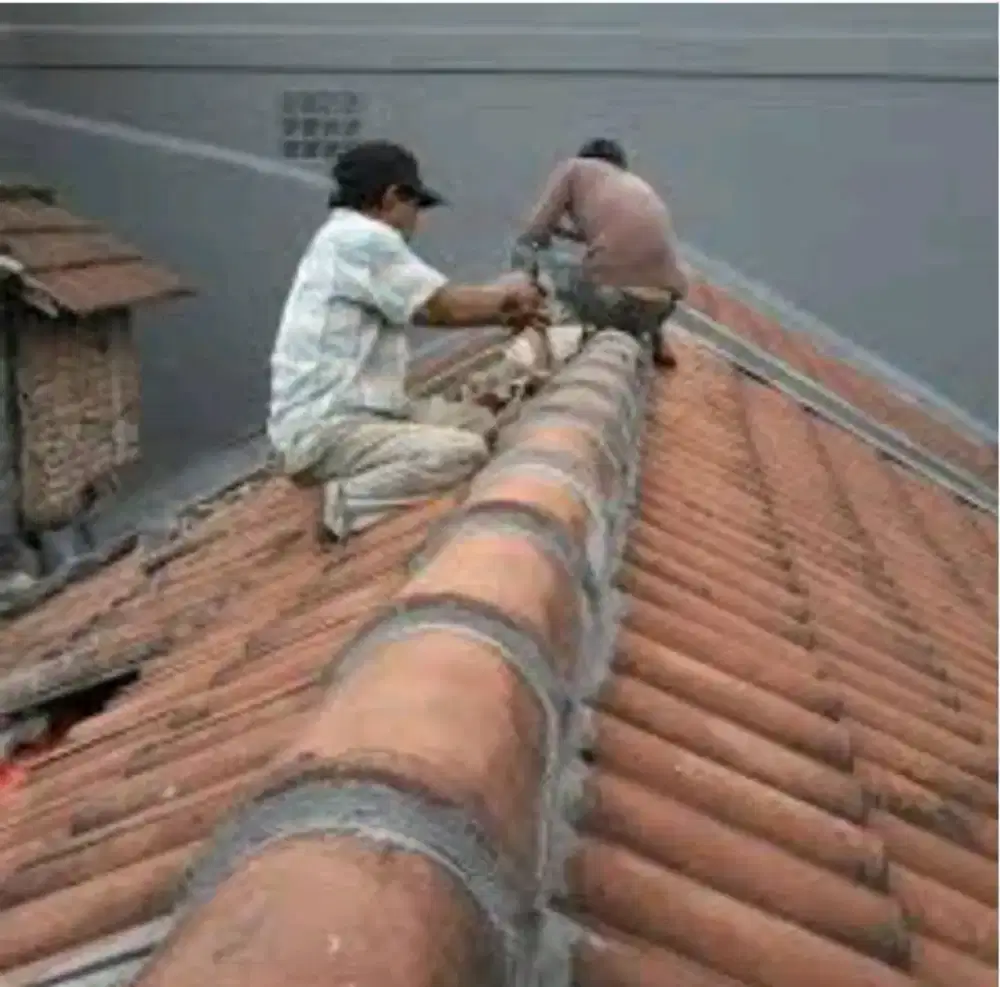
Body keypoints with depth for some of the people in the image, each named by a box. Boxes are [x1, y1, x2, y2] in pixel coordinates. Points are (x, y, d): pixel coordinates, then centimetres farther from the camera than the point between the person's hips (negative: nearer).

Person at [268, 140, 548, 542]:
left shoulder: (346, 238, 18)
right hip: (324, 430, -11)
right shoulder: (362, 238, -15)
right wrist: (508, 291, 7)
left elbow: (426, 311, 21)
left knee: (479, 420, 10)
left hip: (355, 411, 11)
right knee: (467, 452, -25)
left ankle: (362, 479, 3)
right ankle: (350, 502, -15)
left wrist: (504, 317, 17)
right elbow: (448, 306, -12)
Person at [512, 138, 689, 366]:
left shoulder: (575, 168, 16)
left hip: (611, 293, -5)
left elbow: (531, 235, 9)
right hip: (664, 299, 6)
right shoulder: (641, 187, 31)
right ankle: (655, 337, 26)